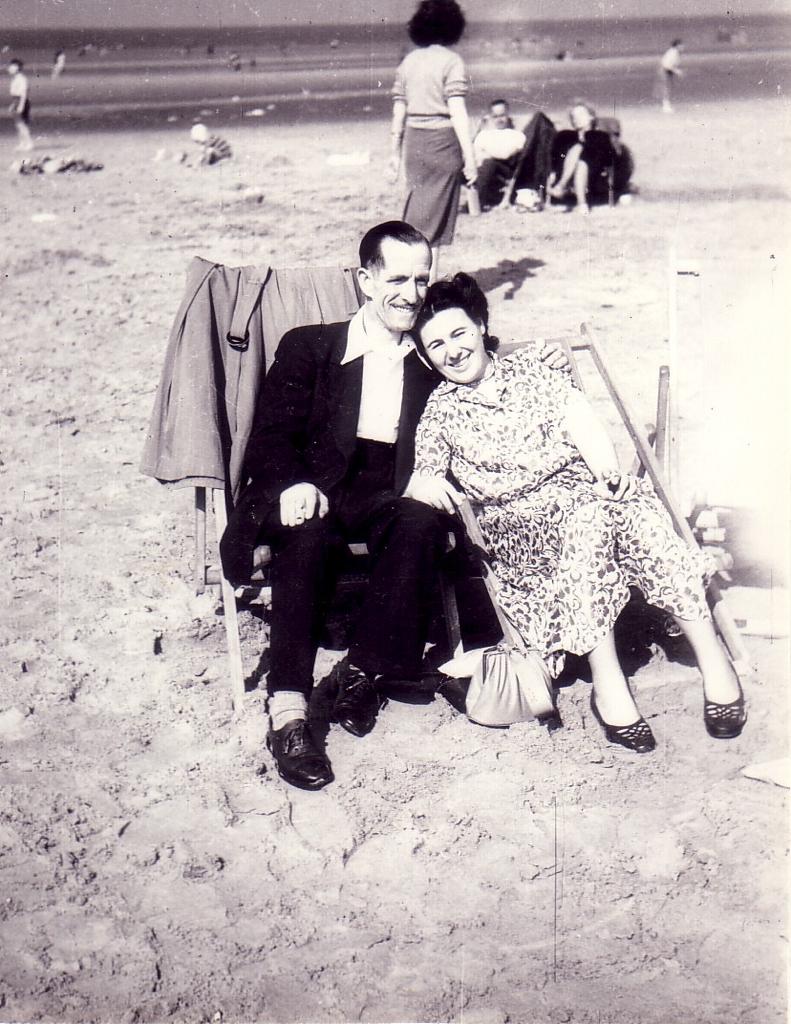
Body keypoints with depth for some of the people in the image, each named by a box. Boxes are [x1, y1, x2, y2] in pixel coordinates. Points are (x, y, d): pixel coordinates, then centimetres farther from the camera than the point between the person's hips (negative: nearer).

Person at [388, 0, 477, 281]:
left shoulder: (408, 61, 9)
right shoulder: (451, 61, -8)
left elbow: (399, 111, 10)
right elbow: (457, 112, -14)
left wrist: (395, 152, 17)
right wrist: (469, 156, -14)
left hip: (414, 141, 5)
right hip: (443, 140, -5)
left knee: (416, 211, 15)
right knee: (435, 216, 2)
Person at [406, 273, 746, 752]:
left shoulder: (528, 368, 19)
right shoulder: (439, 411, 15)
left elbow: (580, 420, 6)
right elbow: (422, 476, 5)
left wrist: (609, 470, -14)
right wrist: (424, 484, -22)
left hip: (584, 484, 2)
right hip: (517, 519, -2)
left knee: (634, 506, -33)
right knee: (586, 518, -37)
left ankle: (712, 653, -30)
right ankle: (606, 680, -40)